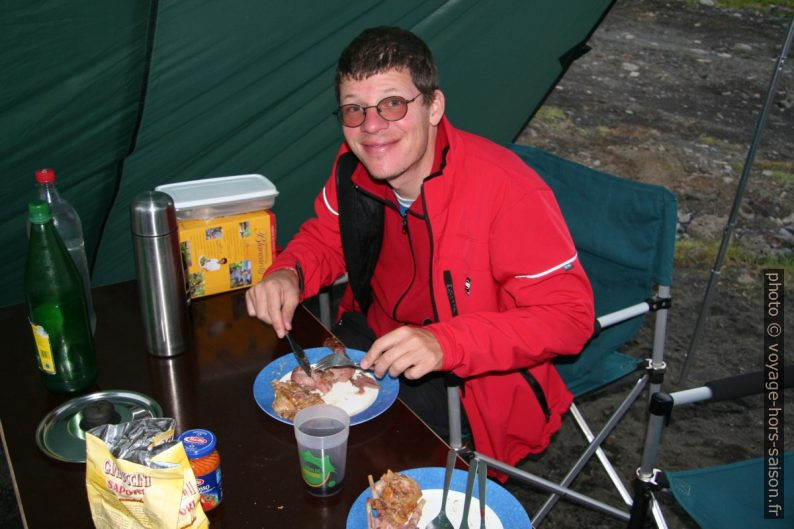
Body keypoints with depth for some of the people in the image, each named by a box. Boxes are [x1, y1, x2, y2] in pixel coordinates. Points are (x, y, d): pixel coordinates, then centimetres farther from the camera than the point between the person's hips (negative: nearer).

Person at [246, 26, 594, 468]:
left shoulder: (509, 190, -27)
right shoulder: (355, 166, -8)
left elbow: (569, 314, -25)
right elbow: (325, 238, 10)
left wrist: (445, 344, -39)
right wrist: (288, 274, -15)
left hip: (472, 389, -6)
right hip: (371, 344, 6)